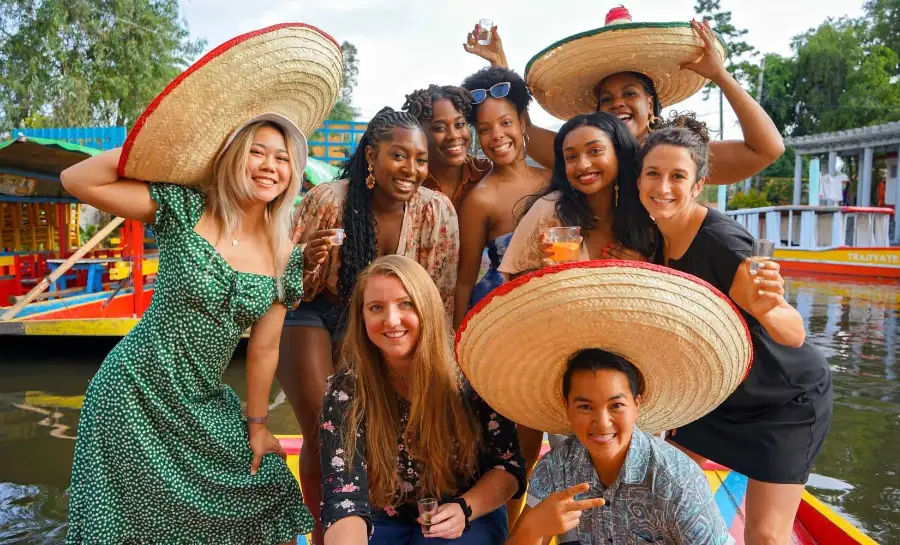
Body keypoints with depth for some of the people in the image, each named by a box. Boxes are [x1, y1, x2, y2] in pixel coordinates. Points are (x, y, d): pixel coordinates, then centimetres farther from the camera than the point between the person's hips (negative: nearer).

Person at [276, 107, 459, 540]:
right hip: (313, 313, -2)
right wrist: (308, 260, -32)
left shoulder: (437, 211, -17)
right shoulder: (326, 200, -22)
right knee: (321, 434, -8)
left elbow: (439, 298, -8)